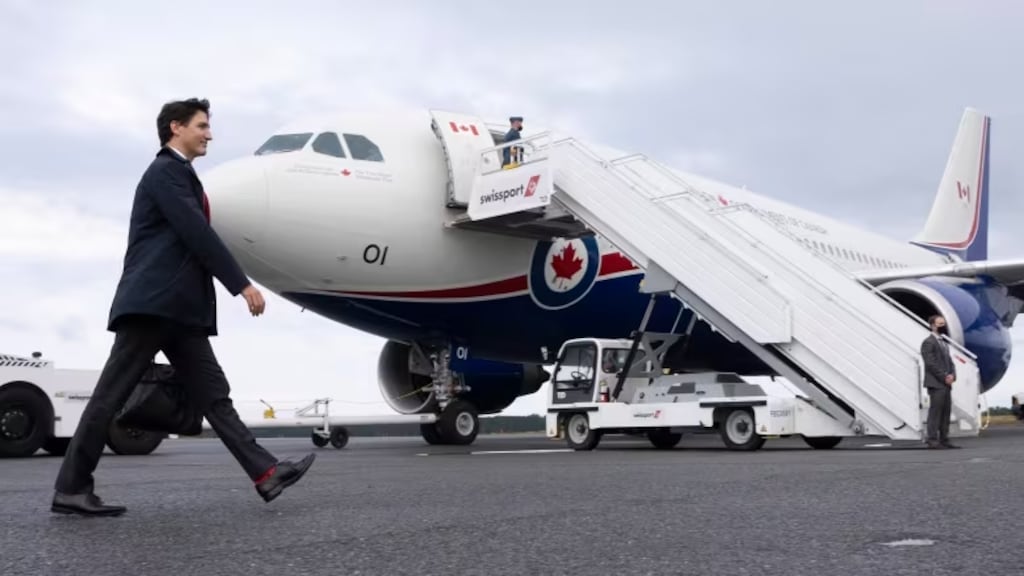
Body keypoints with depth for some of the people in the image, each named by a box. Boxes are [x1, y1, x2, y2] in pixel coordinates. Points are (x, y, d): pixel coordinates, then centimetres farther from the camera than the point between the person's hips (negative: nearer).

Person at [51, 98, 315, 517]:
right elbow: (198, 234, -14)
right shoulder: (165, 170, -5)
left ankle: (265, 474, -2)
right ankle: (71, 488, 2)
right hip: (153, 301, -10)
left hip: (178, 307, 10)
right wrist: (242, 284, -15)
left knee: (214, 396, 1)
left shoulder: (179, 176, 24)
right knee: (110, 396, -4)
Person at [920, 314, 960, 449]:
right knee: (935, 411, -9)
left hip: (946, 383, 8)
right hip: (935, 384, -8)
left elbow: (949, 361, 18)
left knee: (946, 412, 7)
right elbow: (931, 364, -14)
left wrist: (952, 375, -1)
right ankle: (933, 440, -8)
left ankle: (944, 440, 9)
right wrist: (944, 377, -15)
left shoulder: (944, 343, 21)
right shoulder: (928, 342, -7)